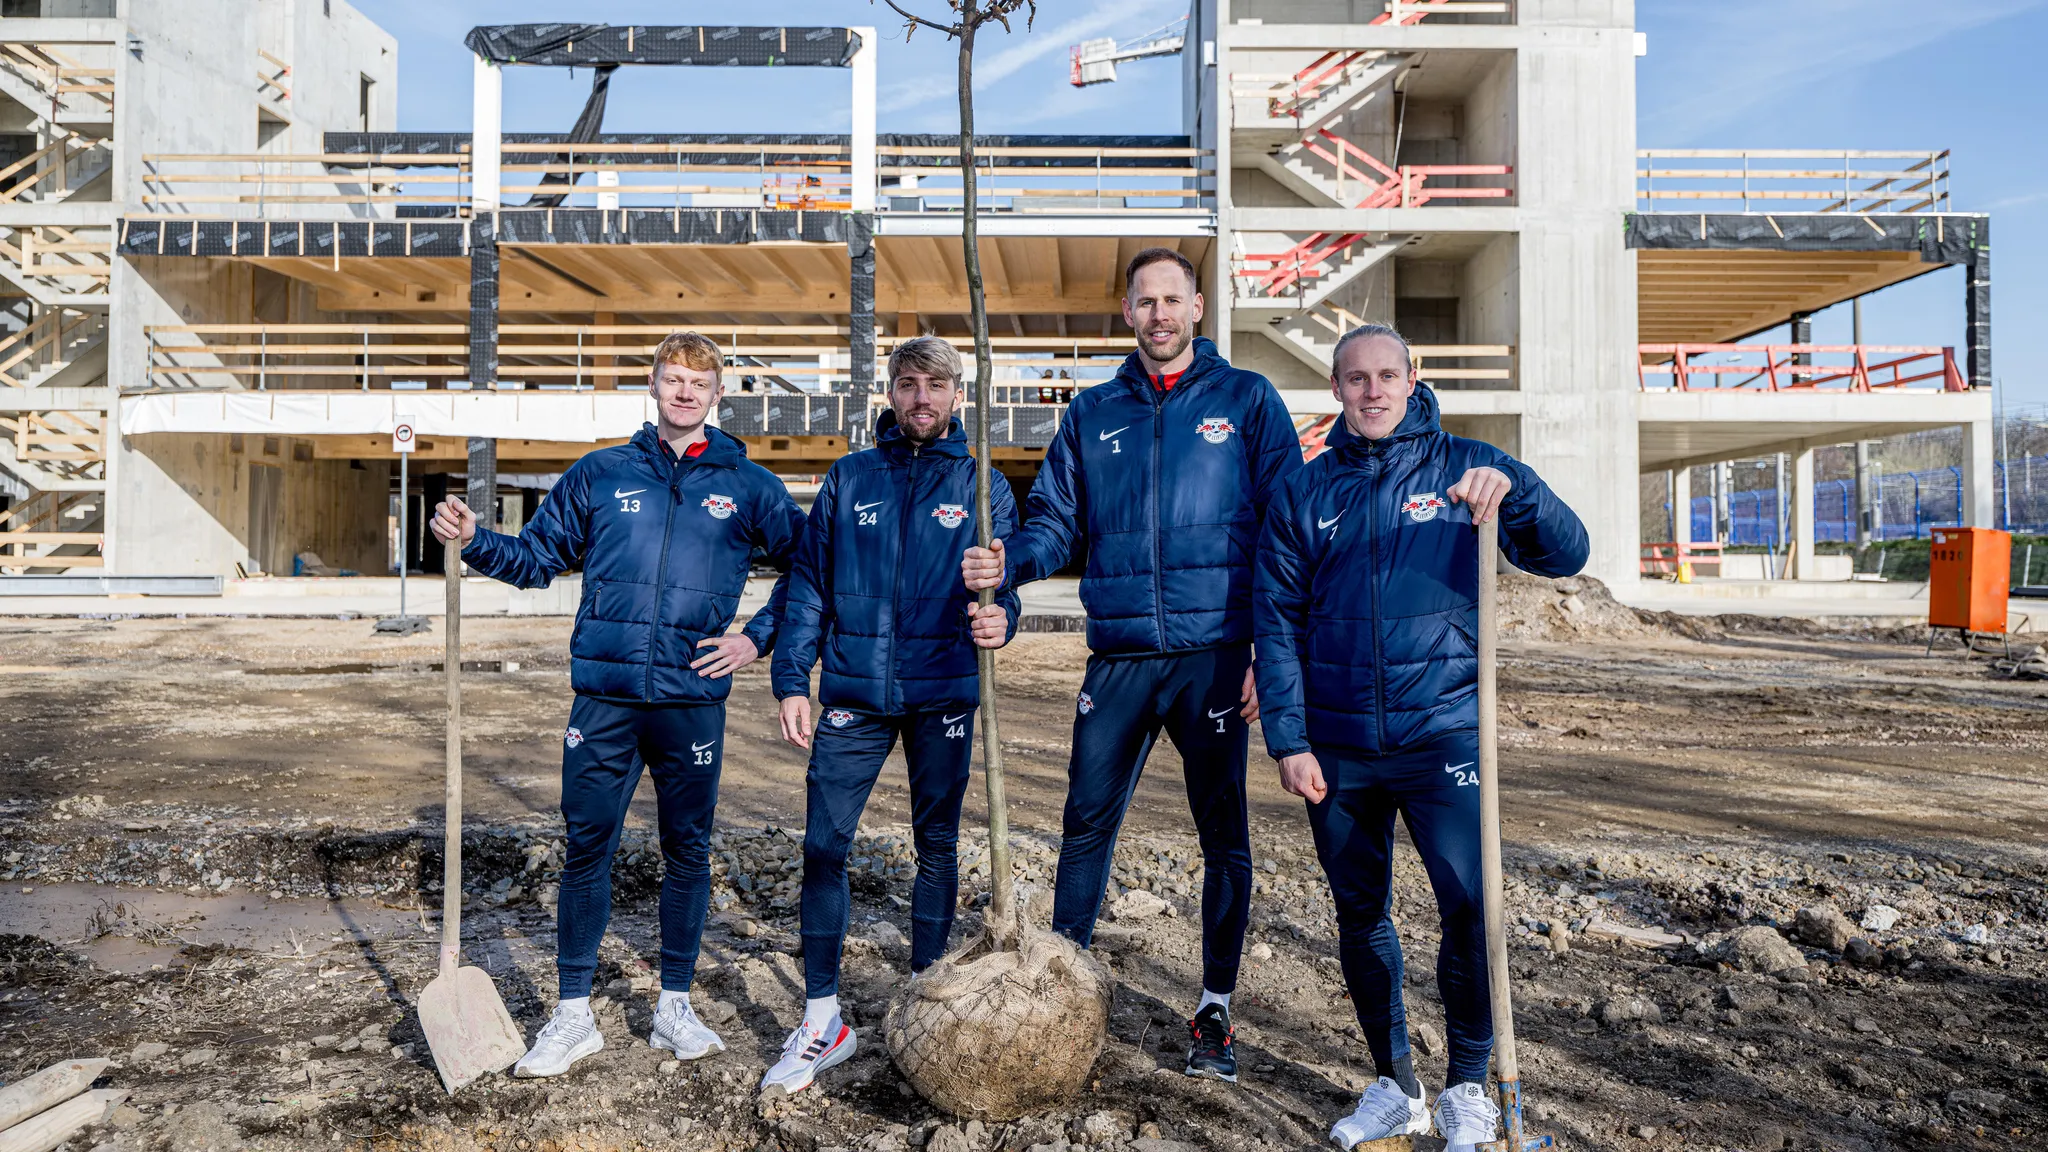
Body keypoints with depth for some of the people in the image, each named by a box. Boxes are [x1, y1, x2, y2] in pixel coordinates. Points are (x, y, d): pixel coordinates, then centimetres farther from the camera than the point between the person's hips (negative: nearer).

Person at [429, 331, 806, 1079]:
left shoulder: (748, 485, 6)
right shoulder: (600, 474, 9)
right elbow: (537, 558, 13)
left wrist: (757, 638, 0)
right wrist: (473, 541, -3)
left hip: (694, 700, 0)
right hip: (605, 695, 1)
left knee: (687, 851, 9)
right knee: (586, 849, 4)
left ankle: (675, 1007, 25)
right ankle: (573, 1015, 18)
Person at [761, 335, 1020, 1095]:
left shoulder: (982, 485, 6)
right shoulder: (848, 479, 8)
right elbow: (808, 583, 7)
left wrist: (999, 618, -23)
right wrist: (791, 679, -2)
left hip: (944, 694, 0)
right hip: (854, 690, 1)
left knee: (937, 846, 10)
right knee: (824, 845, -2)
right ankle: (822, 1019, 12)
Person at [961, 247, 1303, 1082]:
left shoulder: (1246, 401, 3)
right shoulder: (1093, 413, 12)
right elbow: (1056, 521, 11)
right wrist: (1007, 562, -11)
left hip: (1212, 655, -2)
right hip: (1119, 655, 2)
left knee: (1223, 832, 7)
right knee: (1086, 823, 7)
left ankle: (1215, 1011, 22)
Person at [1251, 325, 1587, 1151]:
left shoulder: (1463, 467, 3)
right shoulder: (1304, 493, 7)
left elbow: (1565, 555, -6)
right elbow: (1277, 621, 4)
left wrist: (1513, 493, -26)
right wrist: (1288, 741, -4)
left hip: (1443, 735, -2)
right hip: (1336, 747, 2)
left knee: (1472, 910, -8)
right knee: (1359, 917, 11)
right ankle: (1393, 1084, 29)